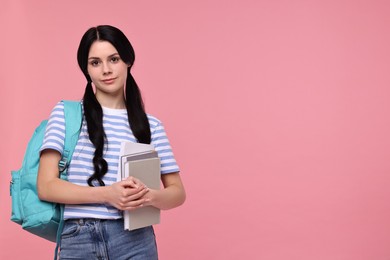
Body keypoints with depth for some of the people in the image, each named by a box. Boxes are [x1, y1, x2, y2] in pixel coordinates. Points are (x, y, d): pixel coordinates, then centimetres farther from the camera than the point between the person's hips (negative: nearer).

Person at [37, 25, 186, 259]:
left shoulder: (151, 125, 3)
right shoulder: (65, 113, 0)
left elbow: (177, 192, 5)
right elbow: (46, 186, -5)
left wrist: (149, 196, -16)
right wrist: (107, 194, -18)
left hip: (134, 240, 1)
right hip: (78, 241, -1)